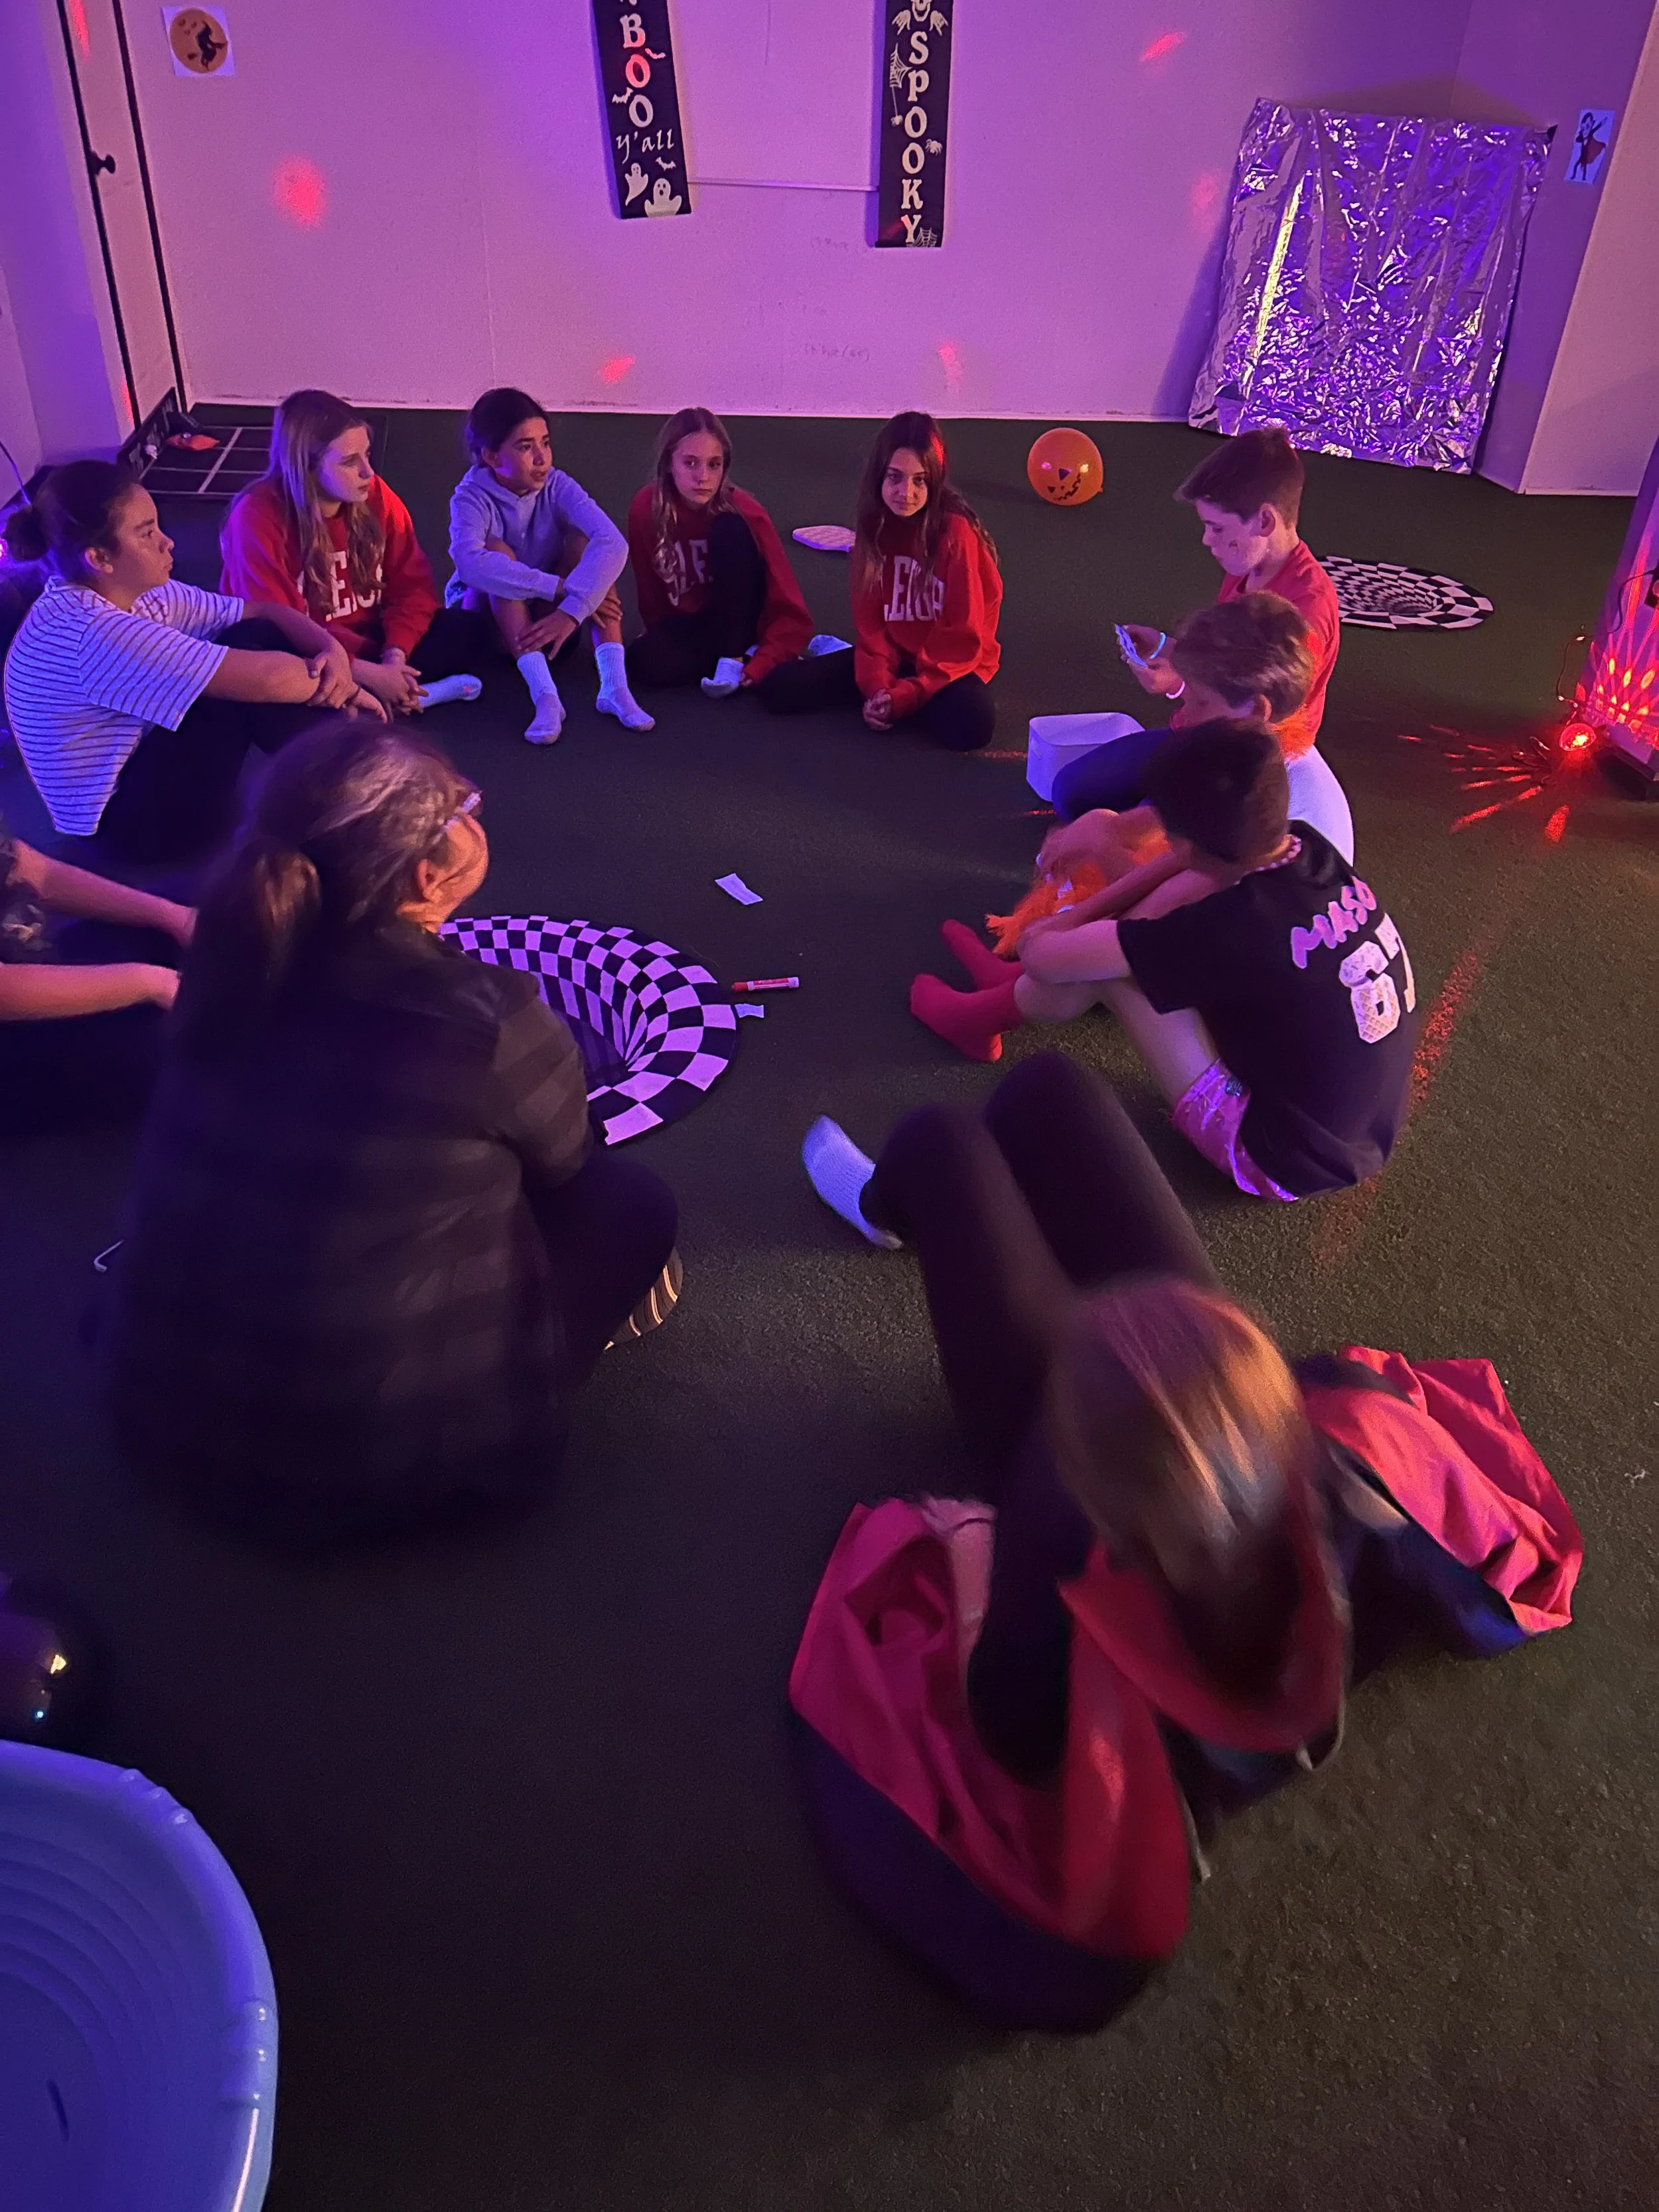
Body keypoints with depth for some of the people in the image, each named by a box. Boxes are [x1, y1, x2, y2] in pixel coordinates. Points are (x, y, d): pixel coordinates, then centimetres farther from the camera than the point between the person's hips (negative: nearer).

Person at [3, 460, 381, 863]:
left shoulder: (141, 593, -2)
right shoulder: (91, 632, -28)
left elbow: (264, 612, 4)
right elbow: (265, 678, -30)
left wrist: (333, 649, -14)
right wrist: (337, 682, -13)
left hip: (148, 765, 9)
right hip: (129, 818, -9)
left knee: (260, 636, -4)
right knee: (252, 671, -21)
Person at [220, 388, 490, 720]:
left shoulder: (375, 496, -7)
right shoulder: (257, 519, -21)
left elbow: (413, 584, -3)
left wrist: (395, 655, -23)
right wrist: (368, 674, -30)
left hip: (365, 641, 6)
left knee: (464, 630, -15)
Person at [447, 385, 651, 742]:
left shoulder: (558, 486, -11)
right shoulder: (472, 497, -16)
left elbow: (613, 543, -30)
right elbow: (470, 562, -39)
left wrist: (572, 610, -44)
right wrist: (560, 588, -43)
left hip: (551, 621, 2)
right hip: (489, 618, -2)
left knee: (584, 541, -21)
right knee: (497, 551, -29)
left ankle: (614, 686, -34)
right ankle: (544, 696, -44)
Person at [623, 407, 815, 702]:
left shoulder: (745, 513, -20)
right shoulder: (647, 508, -14)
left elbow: (792, 614, -21)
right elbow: (651, 598, 0)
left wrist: (755, 666, -30)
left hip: (741, 619, -2)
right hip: (688, 625, 2)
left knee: (729, 530, -28)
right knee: (644, 660, -31)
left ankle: (734, 659, -21)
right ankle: (742, 651, -13)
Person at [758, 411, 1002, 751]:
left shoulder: (957, 531, -19)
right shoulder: (874, 527, -3)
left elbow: (963, 635, -18)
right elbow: (869, 621, -2)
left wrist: (906, 695, -24)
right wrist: (877, 683, -20)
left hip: (950, 663, -2)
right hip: (893, 658, 3)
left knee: (970, 724, -37)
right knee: (782, 688, -12)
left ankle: (893, 702, -7)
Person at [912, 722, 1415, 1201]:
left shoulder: (1230, 926, -30)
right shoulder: (1310, 847, -11)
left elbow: (1041, 952, -19)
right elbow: (1212, 856, 11)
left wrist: (1042, 934, 5)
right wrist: (1088, 910, 8)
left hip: (1285, 1161, -7)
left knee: (1109, 961, -9)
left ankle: (982, 1016, 21)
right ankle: (1022, 987, 23)